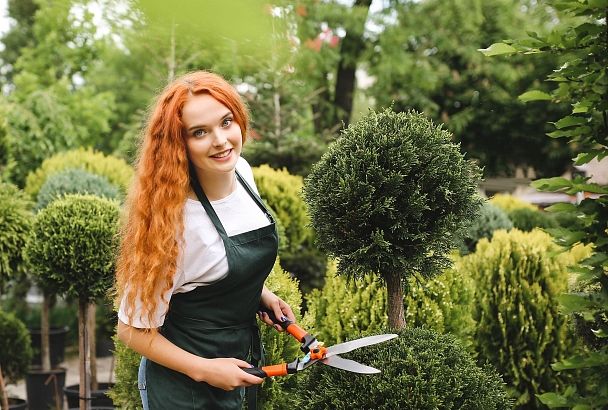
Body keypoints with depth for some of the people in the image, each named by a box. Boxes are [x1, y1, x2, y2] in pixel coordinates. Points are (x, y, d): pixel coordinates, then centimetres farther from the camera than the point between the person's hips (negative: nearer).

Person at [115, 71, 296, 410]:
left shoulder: (242, 171, -8)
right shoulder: (175, 221, -27)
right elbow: (134, 330, -19)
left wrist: (260, 293, 1)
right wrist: (205, 370, -20)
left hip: (242, 356, 7)